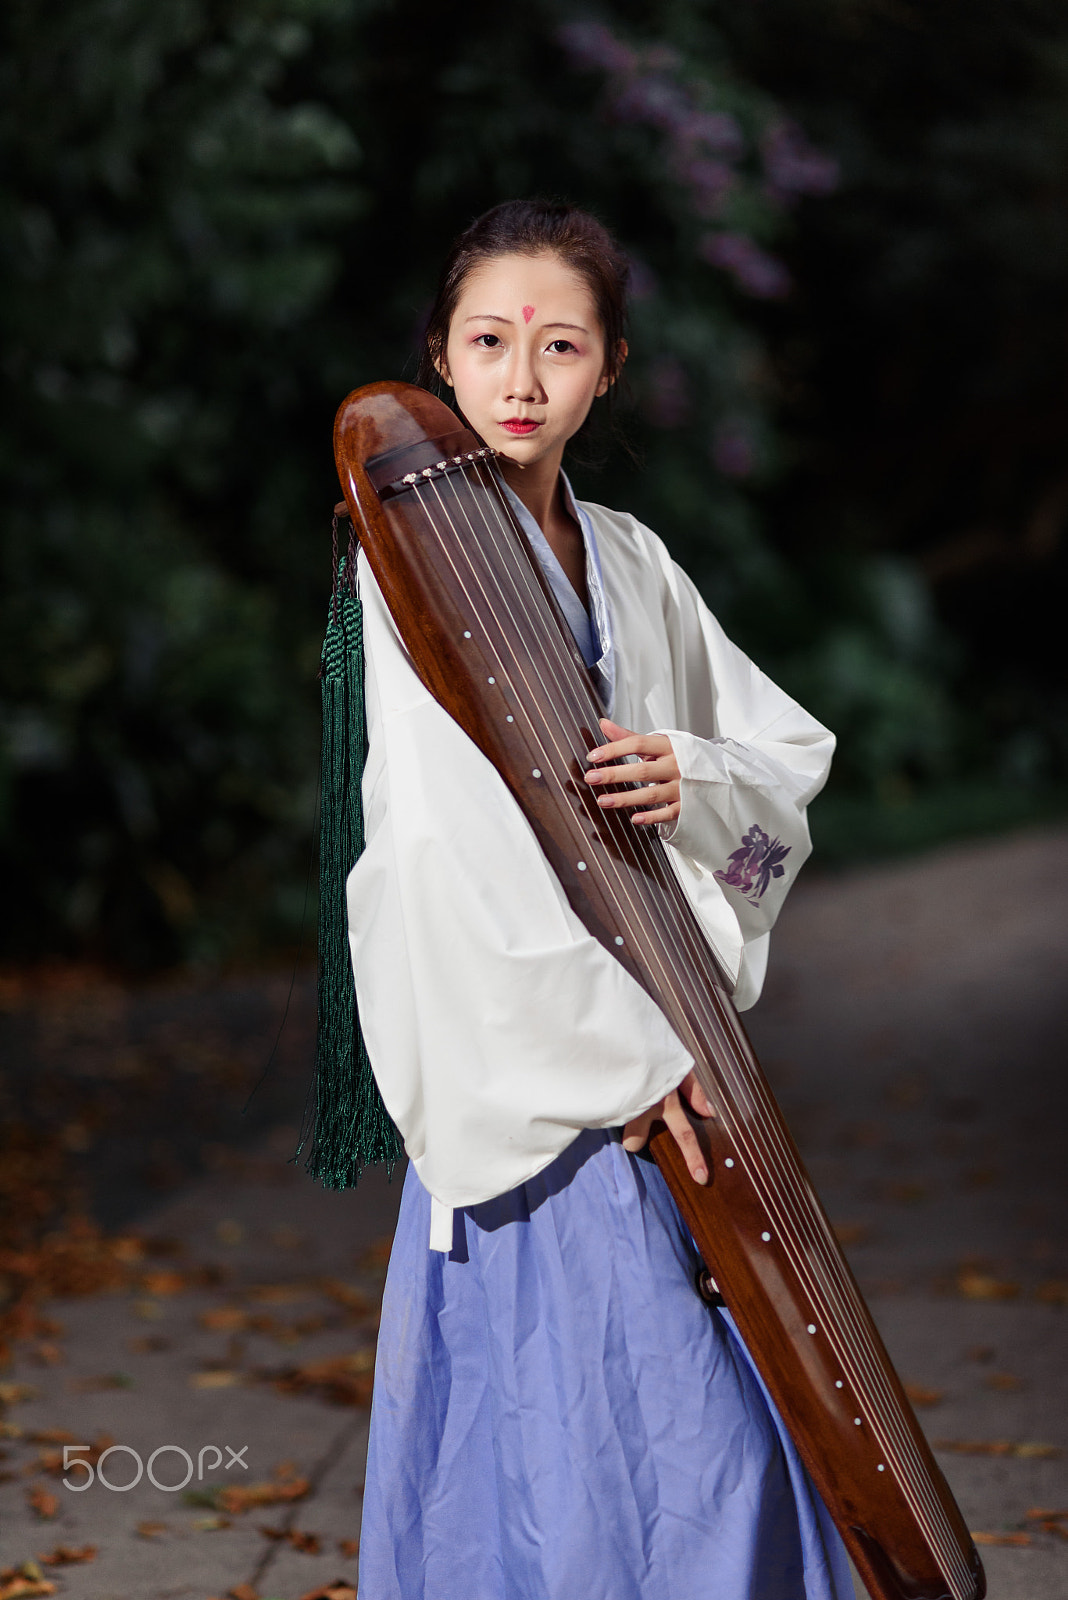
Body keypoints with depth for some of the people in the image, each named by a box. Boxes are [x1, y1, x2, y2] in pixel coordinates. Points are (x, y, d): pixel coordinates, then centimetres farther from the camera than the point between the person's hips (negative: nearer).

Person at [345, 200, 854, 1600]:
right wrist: (621, 1047, -19)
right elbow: (444, 840, -19)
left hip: (656, 1048, 7)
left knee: (721, 1419, 9)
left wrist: (696, 777, -9)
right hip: (531, 1076, -7)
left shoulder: (629, 557, 12)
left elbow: (794, 758, 14)